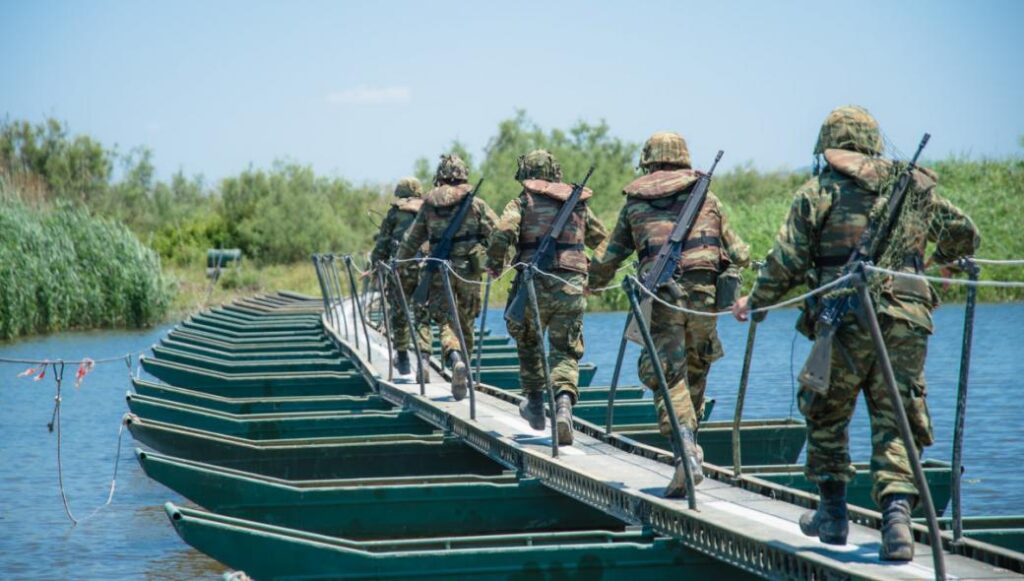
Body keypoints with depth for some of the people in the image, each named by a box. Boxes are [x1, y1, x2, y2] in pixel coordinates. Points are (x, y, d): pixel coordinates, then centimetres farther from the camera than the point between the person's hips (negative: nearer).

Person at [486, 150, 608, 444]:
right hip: (571, 285, 2)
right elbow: (600, 238, 27)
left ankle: (535, 404, 28)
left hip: (535, 284, -2)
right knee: (566, 351, 3)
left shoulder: (523, 202, 4)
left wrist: (494, 264, 3)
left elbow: (502, 232, -13)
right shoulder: (578, 202, 15)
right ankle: (564, 401, -23)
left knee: (528, 342, 22)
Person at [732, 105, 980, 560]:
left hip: (845, 322, -2)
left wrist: (755, 302, 14)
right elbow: (965, 235, 27)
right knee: (894, 424, 5)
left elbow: (787, 261, -2)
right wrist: (934, 266, 47)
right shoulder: (916, 188, 14)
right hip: (907, 321, 3)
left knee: (827, 417, 16)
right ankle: (896, 512, -13)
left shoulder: (819, 191, 3)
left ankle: (833, 514, 24)